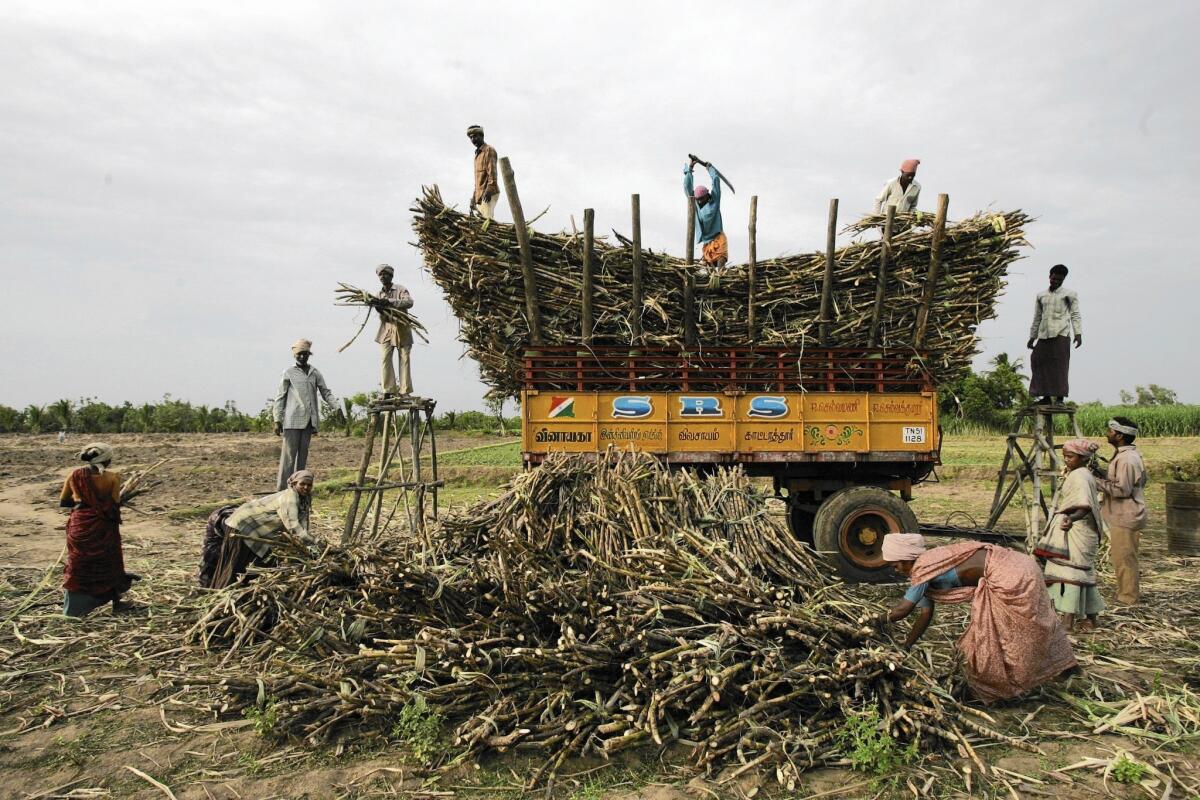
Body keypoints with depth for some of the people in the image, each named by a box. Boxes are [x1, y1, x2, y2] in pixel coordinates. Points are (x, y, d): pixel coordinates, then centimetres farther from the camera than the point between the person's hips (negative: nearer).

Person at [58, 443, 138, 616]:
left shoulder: (75, 476, -1)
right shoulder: (112, 478, -10)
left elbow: (62, 502, 7)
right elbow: (115, 505, -11)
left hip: (79, 528, 2)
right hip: (104, 529, -2)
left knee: (77, 566, 14)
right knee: (109, 564, 17)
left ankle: (73, 608, 14)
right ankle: (115, 601, 24)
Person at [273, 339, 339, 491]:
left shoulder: (315, 373, 12)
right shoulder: (289, 373, 2)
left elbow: (326, 392, 12)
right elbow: (280, 398, 3)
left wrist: (336, 407, -5)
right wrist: (277, 420, -3)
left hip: (309, 420, 4)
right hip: (292, 421, -4)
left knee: (303, 455, 8)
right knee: (288, 455, -7)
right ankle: (282, 489, -7)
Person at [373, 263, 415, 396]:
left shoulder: (400, 289, -2)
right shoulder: (380, 294, 12)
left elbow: (409, 302, -21)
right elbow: (382, 315, 7)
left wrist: (389, 302, -28)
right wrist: (377, 306, -15)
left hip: (402, 329, -3)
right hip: (387, 329, 4)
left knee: (404, 359, -1)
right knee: (385, 359, -6)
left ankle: (404, 391, 4)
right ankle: (389, 390, -1)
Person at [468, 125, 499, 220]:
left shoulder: (489, 150, -2)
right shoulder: (478, 153, 25)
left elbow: (492, 172, -14)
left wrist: (489, 190, -25)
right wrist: (474, 197, 24)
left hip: (488, 194, -9)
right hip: (480, 195, 9)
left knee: (487, 220, -18)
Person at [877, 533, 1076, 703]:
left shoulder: (924, 567, -20)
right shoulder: (925, 571, 8)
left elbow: (904, 609, -20)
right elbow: (926, 614, 11)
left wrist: (877, 621, -4)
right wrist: (905, 647, 12)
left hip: (1009, 574, -9)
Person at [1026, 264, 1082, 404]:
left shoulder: (1069, 294, 10)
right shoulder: (1041, 295, 21)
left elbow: (1075, 315, 4)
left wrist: (1078, 333, -9)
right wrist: (1032, 337, 18)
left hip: (1061, 334, -4)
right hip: (1044, 334, 4)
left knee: (1059, 365, -9)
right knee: (1039, 362, -4)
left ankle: (1059, 397, -8)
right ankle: (1047, 396, 0)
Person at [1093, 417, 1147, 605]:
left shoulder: (1126, 459, -20)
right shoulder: (1124, 455, 12)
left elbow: (1122, 489, -23)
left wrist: (1097, 482, -17)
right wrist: (1101, 473, 6)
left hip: (1125, 518, -10)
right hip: (1124, 515, 10)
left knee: (1123, 558, -1)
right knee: (1125, 558, 18)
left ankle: (1128, 597, 7)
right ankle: (1129, 594, 28)